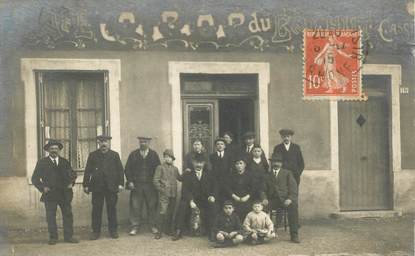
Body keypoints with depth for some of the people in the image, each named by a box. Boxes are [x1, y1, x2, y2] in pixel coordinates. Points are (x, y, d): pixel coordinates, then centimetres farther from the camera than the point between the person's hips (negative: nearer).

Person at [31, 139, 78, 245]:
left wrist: (71, 182, 2)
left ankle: (68, 236, 12)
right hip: (50, 195, -2)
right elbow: (35, 178, 2)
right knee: (51, 217, 1)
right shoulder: (42, 162, 3)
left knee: (68, 215, 4)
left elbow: (73, 174, 22)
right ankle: (53, 237, 11)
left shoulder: (65, 162, 11)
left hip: (65, 194, 2)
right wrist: (42, 188, -11)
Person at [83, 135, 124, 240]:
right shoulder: (92, 155, 10)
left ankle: (113, 230, 13)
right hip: (97, 187, 0)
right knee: (96, 209, 2)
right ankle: (96, 231, 9)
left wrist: (120, 184, -3)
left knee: (112, 209, 4)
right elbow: (87, 171, 8)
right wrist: (86, 185, 1)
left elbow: (120, 170, 7)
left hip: (111, 187, 0)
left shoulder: (115, 155, 10)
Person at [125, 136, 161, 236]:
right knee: (135, 206, -2)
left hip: (151, 185, 0)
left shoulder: (154, 155, 8)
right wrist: (130, 181, -3)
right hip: (136, 185, 0)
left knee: (152, 206, 2)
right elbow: (127, 169, 7)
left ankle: (153, 226, 13)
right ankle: (135, 226, 5)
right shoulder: (133, 155, 8)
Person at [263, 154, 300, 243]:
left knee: (293, 206, -33)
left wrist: (290, 199, -15)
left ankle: (294, 235, -27)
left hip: (285, 199, -2)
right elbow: (264, 189, 12)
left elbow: (293, 188, 3)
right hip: (273, 200, 2)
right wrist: (264, 199, -8)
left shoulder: (287, 173, 15)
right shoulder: (267, 175, 20)